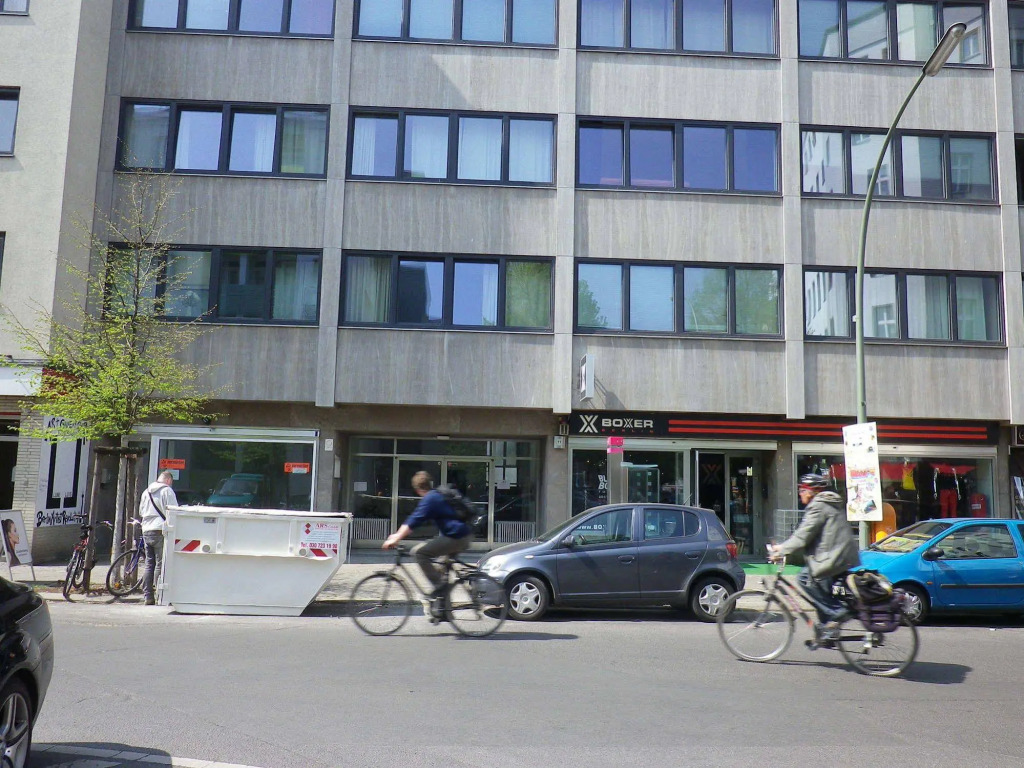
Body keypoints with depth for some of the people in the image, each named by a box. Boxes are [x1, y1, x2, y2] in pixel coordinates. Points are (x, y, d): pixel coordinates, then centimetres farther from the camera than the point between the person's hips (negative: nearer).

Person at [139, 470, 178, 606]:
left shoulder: (146, 492, 17)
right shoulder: (167, 491, -6)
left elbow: (141, 512, 23)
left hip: (146, 531, 7)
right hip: (160, 531, -7)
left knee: (149, 565, 9)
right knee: (160, 564, -4)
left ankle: (148, 596, 10)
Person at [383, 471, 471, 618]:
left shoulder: (429, 499, -8)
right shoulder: (438, 495, 20)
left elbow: (414, 521, -15)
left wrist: (396, 539, -14)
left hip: (456, 538, -10)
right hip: (466, 537, 10)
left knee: (419, 552, -9)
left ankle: (439, 585, -8)